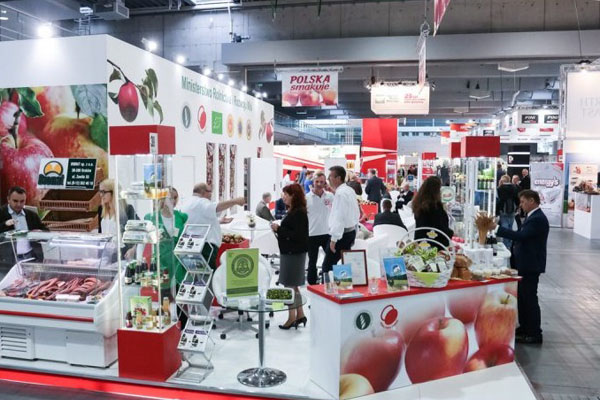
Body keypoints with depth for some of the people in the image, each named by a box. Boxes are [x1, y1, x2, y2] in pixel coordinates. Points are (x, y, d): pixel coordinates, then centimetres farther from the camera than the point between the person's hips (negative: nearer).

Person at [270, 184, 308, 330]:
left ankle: (292, 317, 8)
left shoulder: (299, 213, -17)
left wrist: (279, 229, -17)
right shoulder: (294, 211, 12)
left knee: (290, 286, -2)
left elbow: (297, 235, -23)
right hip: (290, 252, 10)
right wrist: (279, 230, 2)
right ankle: (300, 315, 25)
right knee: (293, 286, 16)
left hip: (294, 253, -10)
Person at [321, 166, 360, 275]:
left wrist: (333, 239, -21)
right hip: (351, 231, 10)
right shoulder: (350, 190, 12)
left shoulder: (340, 193, -18)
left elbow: (338, 218, -23)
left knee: (327, 267, -8)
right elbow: (356, 213, 17)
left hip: (341, 233, -10)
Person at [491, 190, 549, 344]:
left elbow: (521, 235, -29)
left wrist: (496, 228, -28)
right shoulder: (532, 216, 13)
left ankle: (534, 334, 7)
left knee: (529, 298, -2)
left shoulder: (538, 219, -20)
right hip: (525, 263, 10)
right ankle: (524, 328, 28)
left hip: (530, 265, -10)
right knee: (522, 296, 17)